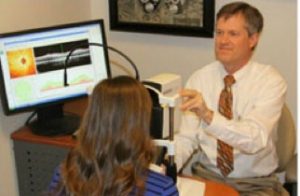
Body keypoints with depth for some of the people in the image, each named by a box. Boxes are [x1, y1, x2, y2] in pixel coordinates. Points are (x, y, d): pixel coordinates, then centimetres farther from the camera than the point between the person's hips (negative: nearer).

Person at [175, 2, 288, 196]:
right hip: (206, 176, 2)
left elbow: (256, 139, -27)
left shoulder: (271, 81, -12)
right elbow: (186, 138, -4)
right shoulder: (200, 78, -1)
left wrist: (208, 116, -41)